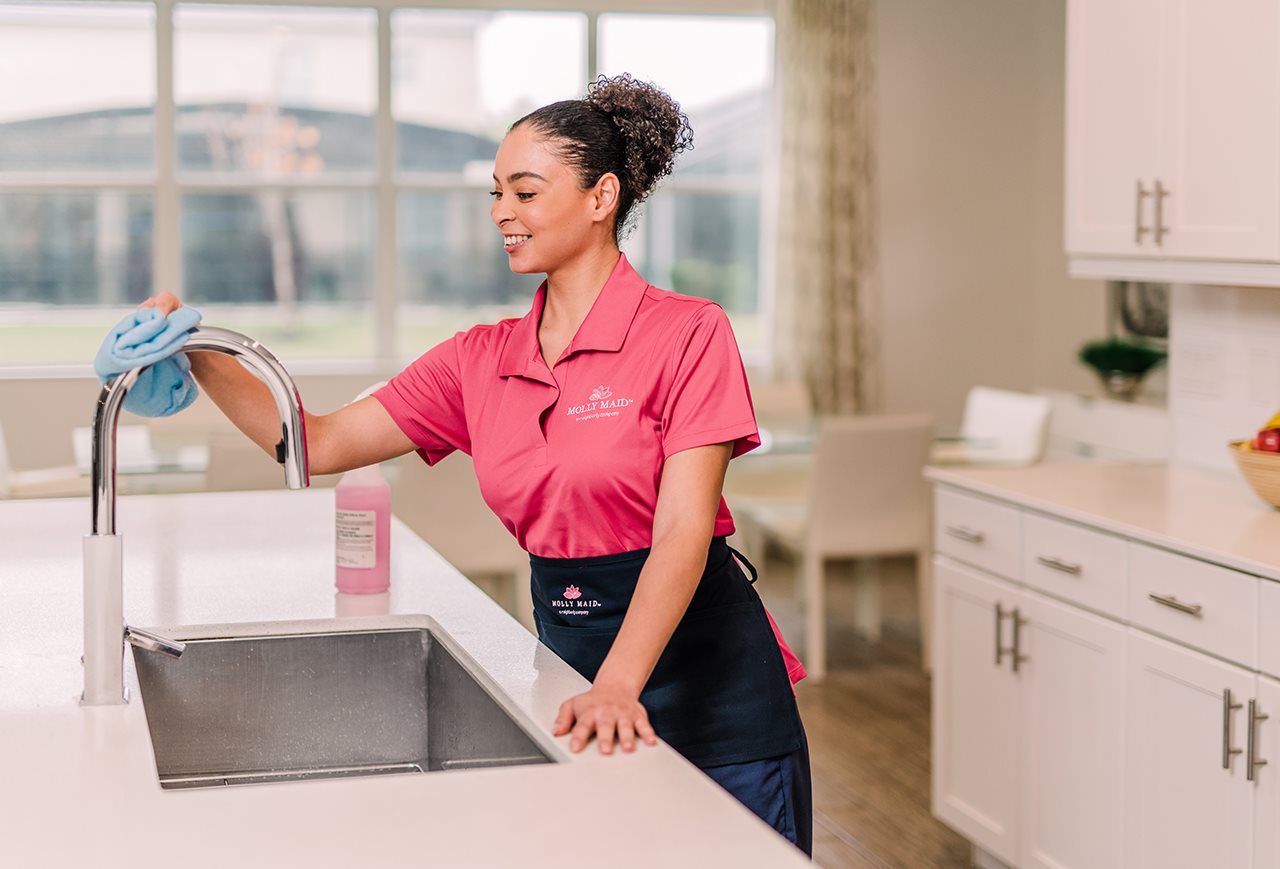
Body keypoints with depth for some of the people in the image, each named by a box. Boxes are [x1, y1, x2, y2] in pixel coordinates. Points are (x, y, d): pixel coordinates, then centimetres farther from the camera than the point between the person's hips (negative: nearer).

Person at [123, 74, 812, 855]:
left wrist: (618, 686, -30)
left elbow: (683, 532, -18)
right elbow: (318, 445, 4)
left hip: (701, 668, -5)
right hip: (568, 658, 5)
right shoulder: (482, 361, 5)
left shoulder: (688, 334, -10)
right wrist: (196, 354, -8)